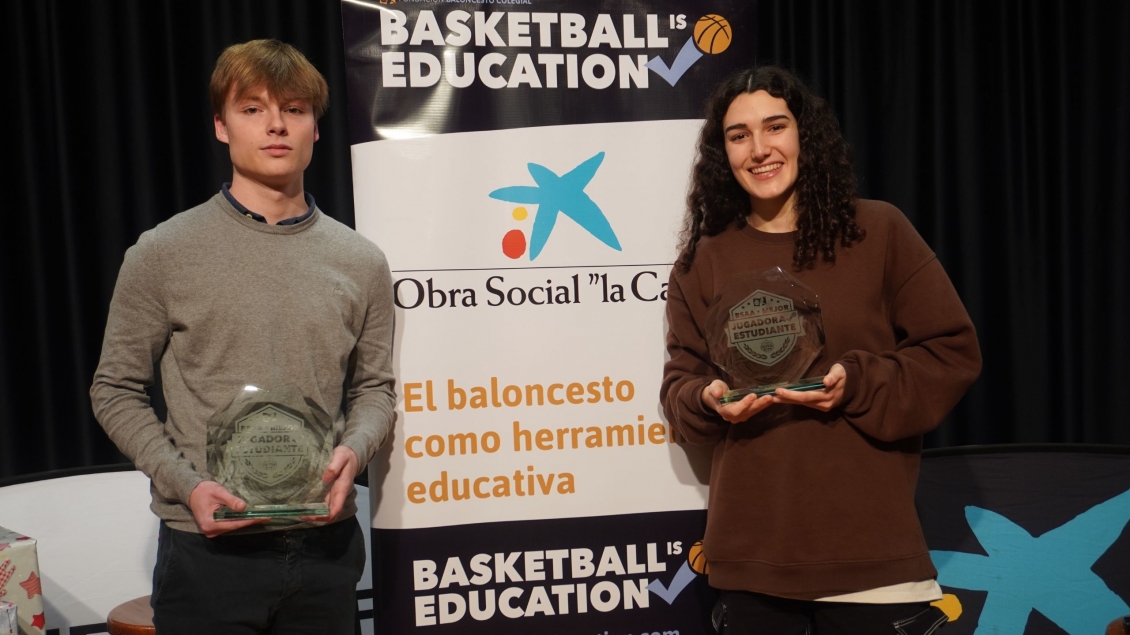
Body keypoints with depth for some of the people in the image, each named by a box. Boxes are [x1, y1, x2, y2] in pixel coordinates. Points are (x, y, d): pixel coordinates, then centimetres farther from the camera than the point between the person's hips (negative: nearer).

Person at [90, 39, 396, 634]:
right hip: (208, 547, -2)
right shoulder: (163, 253, -2)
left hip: (327, 542, 3)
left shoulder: (360, 262, 5)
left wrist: (353, 450, -9)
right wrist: (187, 485, -12)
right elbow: (116, 390, 0)